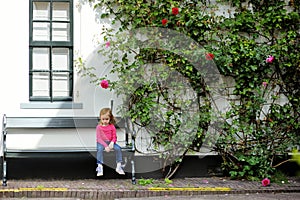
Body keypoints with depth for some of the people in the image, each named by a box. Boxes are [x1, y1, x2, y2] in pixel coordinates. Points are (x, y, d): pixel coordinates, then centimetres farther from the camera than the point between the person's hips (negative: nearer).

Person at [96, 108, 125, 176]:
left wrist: (112, 143, -19)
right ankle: (100, 167, -31)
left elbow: (114, 137, 4)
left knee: (118, 148, -22)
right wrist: (105, 146, -21)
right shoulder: (99, 127, -5)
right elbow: (99, 138, -10)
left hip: (110, 142, 2)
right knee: (99, 149, -34)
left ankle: (119, 166, -11)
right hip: (101, 143, -2)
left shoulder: (112, 126, 1)